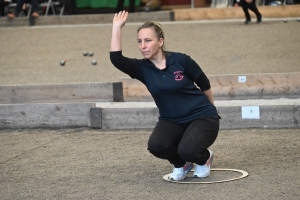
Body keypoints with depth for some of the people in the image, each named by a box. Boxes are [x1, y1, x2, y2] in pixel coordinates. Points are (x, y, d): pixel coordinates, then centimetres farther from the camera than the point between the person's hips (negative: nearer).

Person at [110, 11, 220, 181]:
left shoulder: (181, 60, -14)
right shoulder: (142, 68, -6)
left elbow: (204, 84, 2)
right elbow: (116, 59, -24)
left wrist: (211, 109, 15)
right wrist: (117, 27, -26)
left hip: (201, 116, -3)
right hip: (172, 121, 3)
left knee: (188, 150, -31)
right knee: (156, 145, -28)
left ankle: (204, 158, 7)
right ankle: (181, 163, 5)